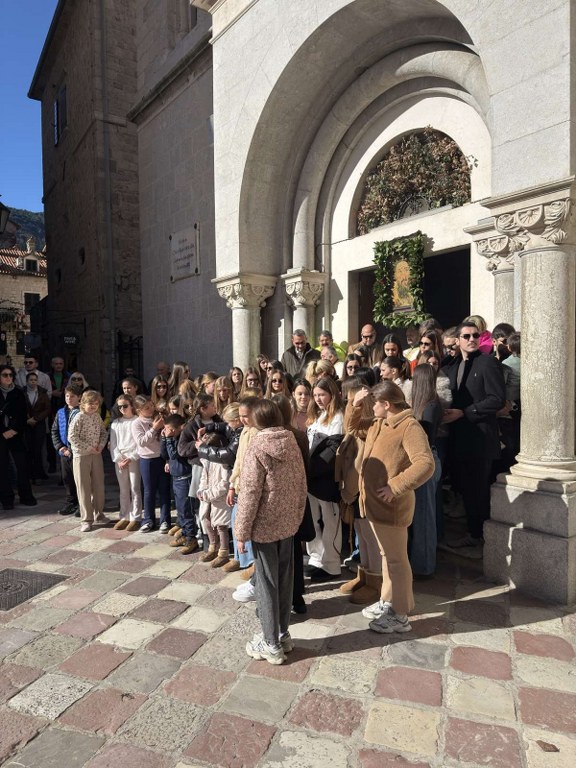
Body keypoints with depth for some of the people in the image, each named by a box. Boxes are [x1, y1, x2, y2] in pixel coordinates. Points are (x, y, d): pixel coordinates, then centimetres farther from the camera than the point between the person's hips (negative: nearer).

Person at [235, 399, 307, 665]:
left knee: (267, 583, 7)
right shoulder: (292, 444, 0)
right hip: (288, 523, 6)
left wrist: (241, 532, -9)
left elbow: (249, 494, -17)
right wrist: (297, 517, 15)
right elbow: (301, 484, 5)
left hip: (264, 526, -6)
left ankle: (271, 644, 19)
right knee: (284, 579, 17)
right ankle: (283, 634, 31)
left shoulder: (257, 449, -17)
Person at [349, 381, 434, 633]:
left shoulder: (409, 427, -18)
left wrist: (395, 487, -27)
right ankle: (388, 602, 36)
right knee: (386, 555, 21)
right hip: (375, 502, 9)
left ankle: (400, 616, 16)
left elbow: (425, 464, -28)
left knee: (396, 559, 3)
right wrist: (356, 405, 10)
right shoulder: (379, 425, 11)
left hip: (391, 506, -9)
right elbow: (355, 429, 26)